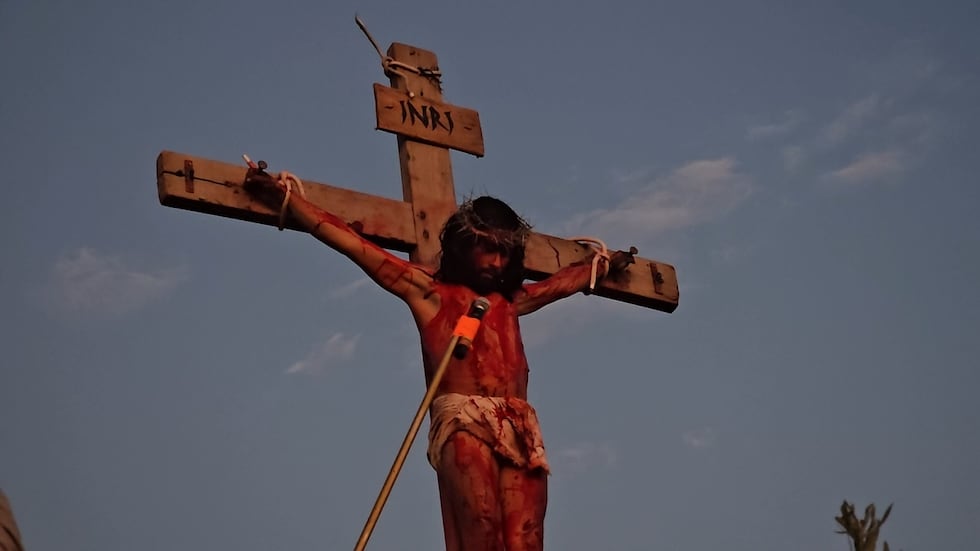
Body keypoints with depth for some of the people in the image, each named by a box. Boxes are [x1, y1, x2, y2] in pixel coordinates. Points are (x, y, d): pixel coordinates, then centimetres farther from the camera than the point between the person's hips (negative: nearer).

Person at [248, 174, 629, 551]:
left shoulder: (510, 301, 29)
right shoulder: (428, 291, 16)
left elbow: (568, 279, 49)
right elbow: (350, 243, 13)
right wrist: (287, 199, 12)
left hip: (521, 432, 5)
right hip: (464, 423, -5)